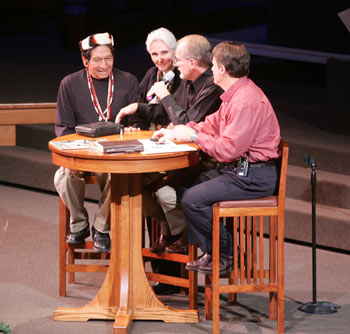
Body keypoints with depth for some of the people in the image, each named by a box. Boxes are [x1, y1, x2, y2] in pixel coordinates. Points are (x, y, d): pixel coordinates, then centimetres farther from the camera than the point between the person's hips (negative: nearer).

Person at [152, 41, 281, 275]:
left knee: (192, 200, -17)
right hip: (237, 169, 11)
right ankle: (211, 252, 8)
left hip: (253, 177, -11)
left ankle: (227, 255, 0)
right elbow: (212, 124, 23)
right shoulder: (236, 94, 13)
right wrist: (176, 132, 12)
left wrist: (193, 136, -13)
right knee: (184, 186, 8)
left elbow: (228, 149, -25)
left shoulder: (246, 101, -22)